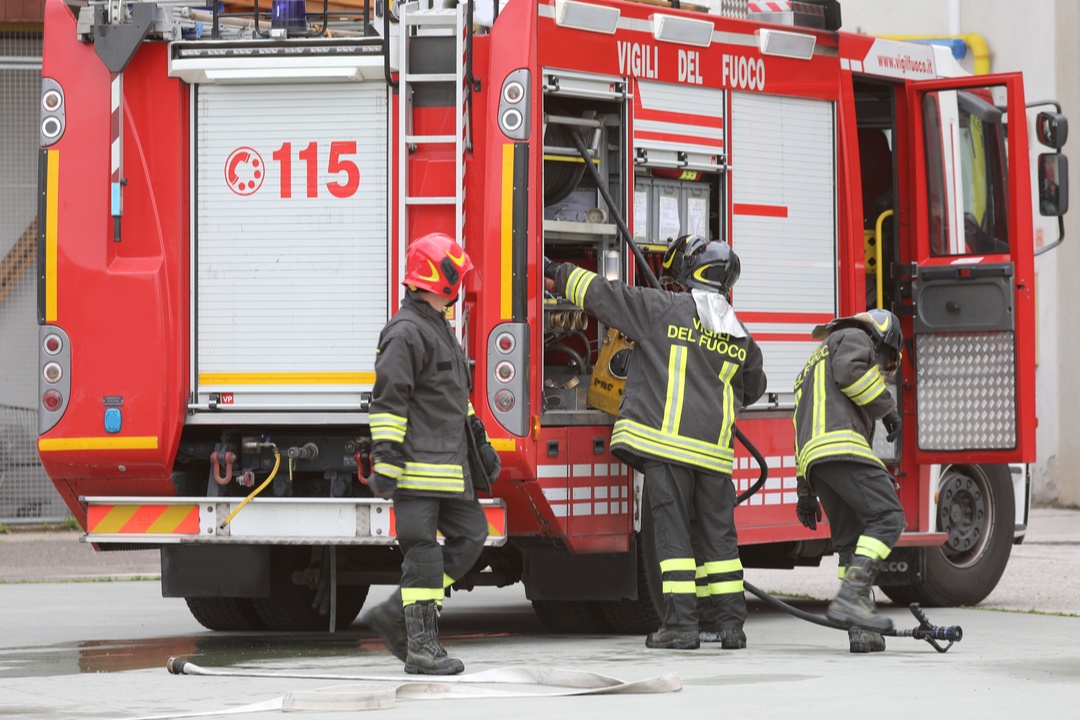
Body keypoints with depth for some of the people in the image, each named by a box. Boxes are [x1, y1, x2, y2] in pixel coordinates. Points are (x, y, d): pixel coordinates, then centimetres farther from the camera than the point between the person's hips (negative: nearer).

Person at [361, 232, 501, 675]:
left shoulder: (439, 329, 19)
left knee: (470, 535, 9)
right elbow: (388, 401, -19)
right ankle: (421, 646, -6)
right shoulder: (406, 333, -13)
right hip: (418, 465, -10)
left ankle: (395, 617, 11)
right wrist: (385, 460, -23)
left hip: (449, 464, 10)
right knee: (423, 551, -8)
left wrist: (480, 443, 25)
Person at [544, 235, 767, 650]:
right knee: (718, 534, 10)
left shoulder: (664, 309, -2)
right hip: (714, 447, 4)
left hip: (668, 440, -4)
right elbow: (753, 387, 32)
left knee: (672, 531, -3)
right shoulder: (740, 338, 14)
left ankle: (681, 623, -7)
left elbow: (599, 293, 2)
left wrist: (557, 273, 17)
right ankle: (730, 623, 10)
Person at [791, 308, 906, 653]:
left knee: (852, 539, 8)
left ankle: (861, 630, -2)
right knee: (886, 515, -16)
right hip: (840, 444, -9)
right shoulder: (853, 338, 13)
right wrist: (885, 406, 1)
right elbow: (850, 370, -11)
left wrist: (806, 493, 34)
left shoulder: (815, 365, 40)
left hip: (812, 459, 9)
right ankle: (851, 596, -31)